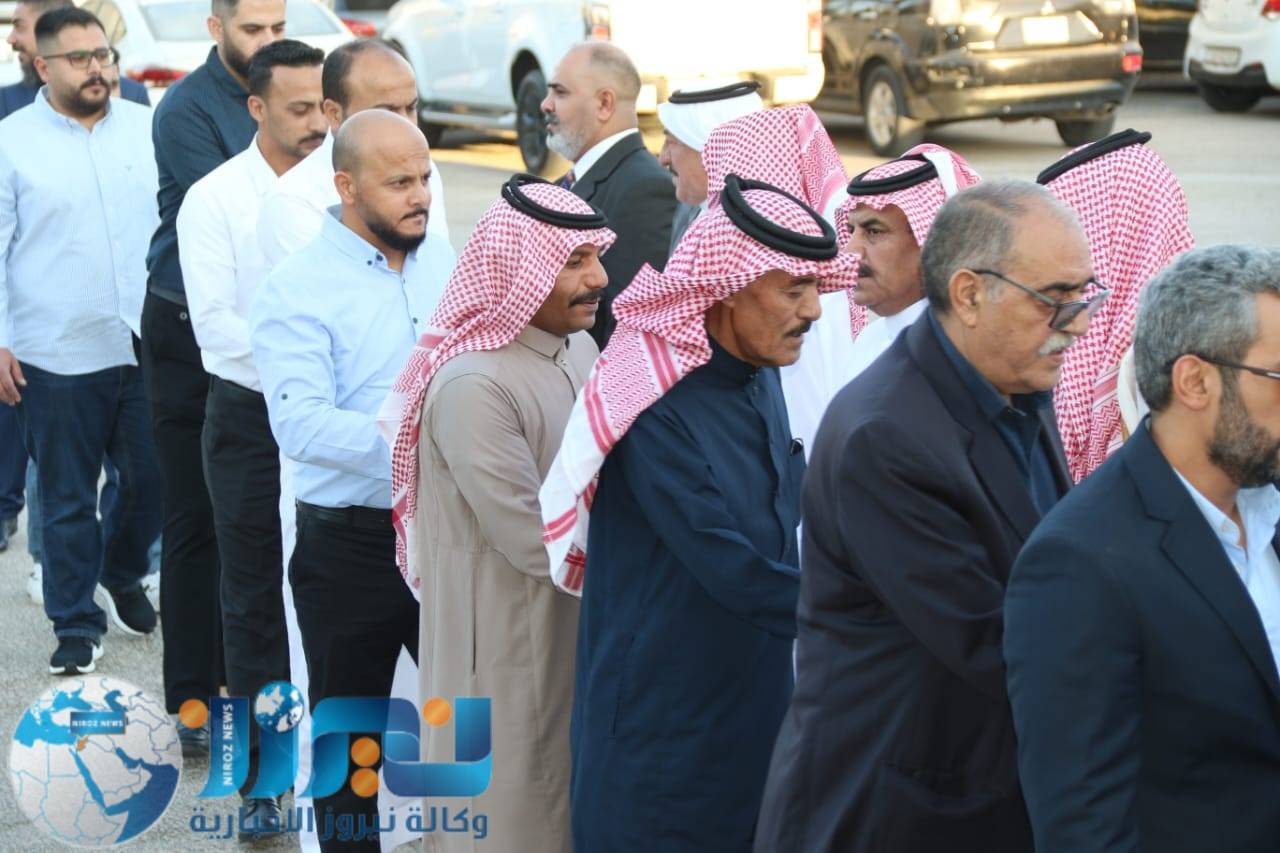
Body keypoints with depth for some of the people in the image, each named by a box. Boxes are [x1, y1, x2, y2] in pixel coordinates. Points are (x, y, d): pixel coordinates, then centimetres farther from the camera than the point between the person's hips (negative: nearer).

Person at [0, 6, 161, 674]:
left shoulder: (147, 130, 7)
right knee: (68, 499, 4)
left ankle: (121, 575, 37)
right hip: (57, 356, -3)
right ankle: (77, 626, 16)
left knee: (153, 481, 9)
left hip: (148, 347, 3)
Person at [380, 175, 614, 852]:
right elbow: (534, 539, -24)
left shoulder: (580, 346, 3)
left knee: (570, 796, 19)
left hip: (575, 623, 8)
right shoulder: (472, 384, -23)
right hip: (506, 640, -8)